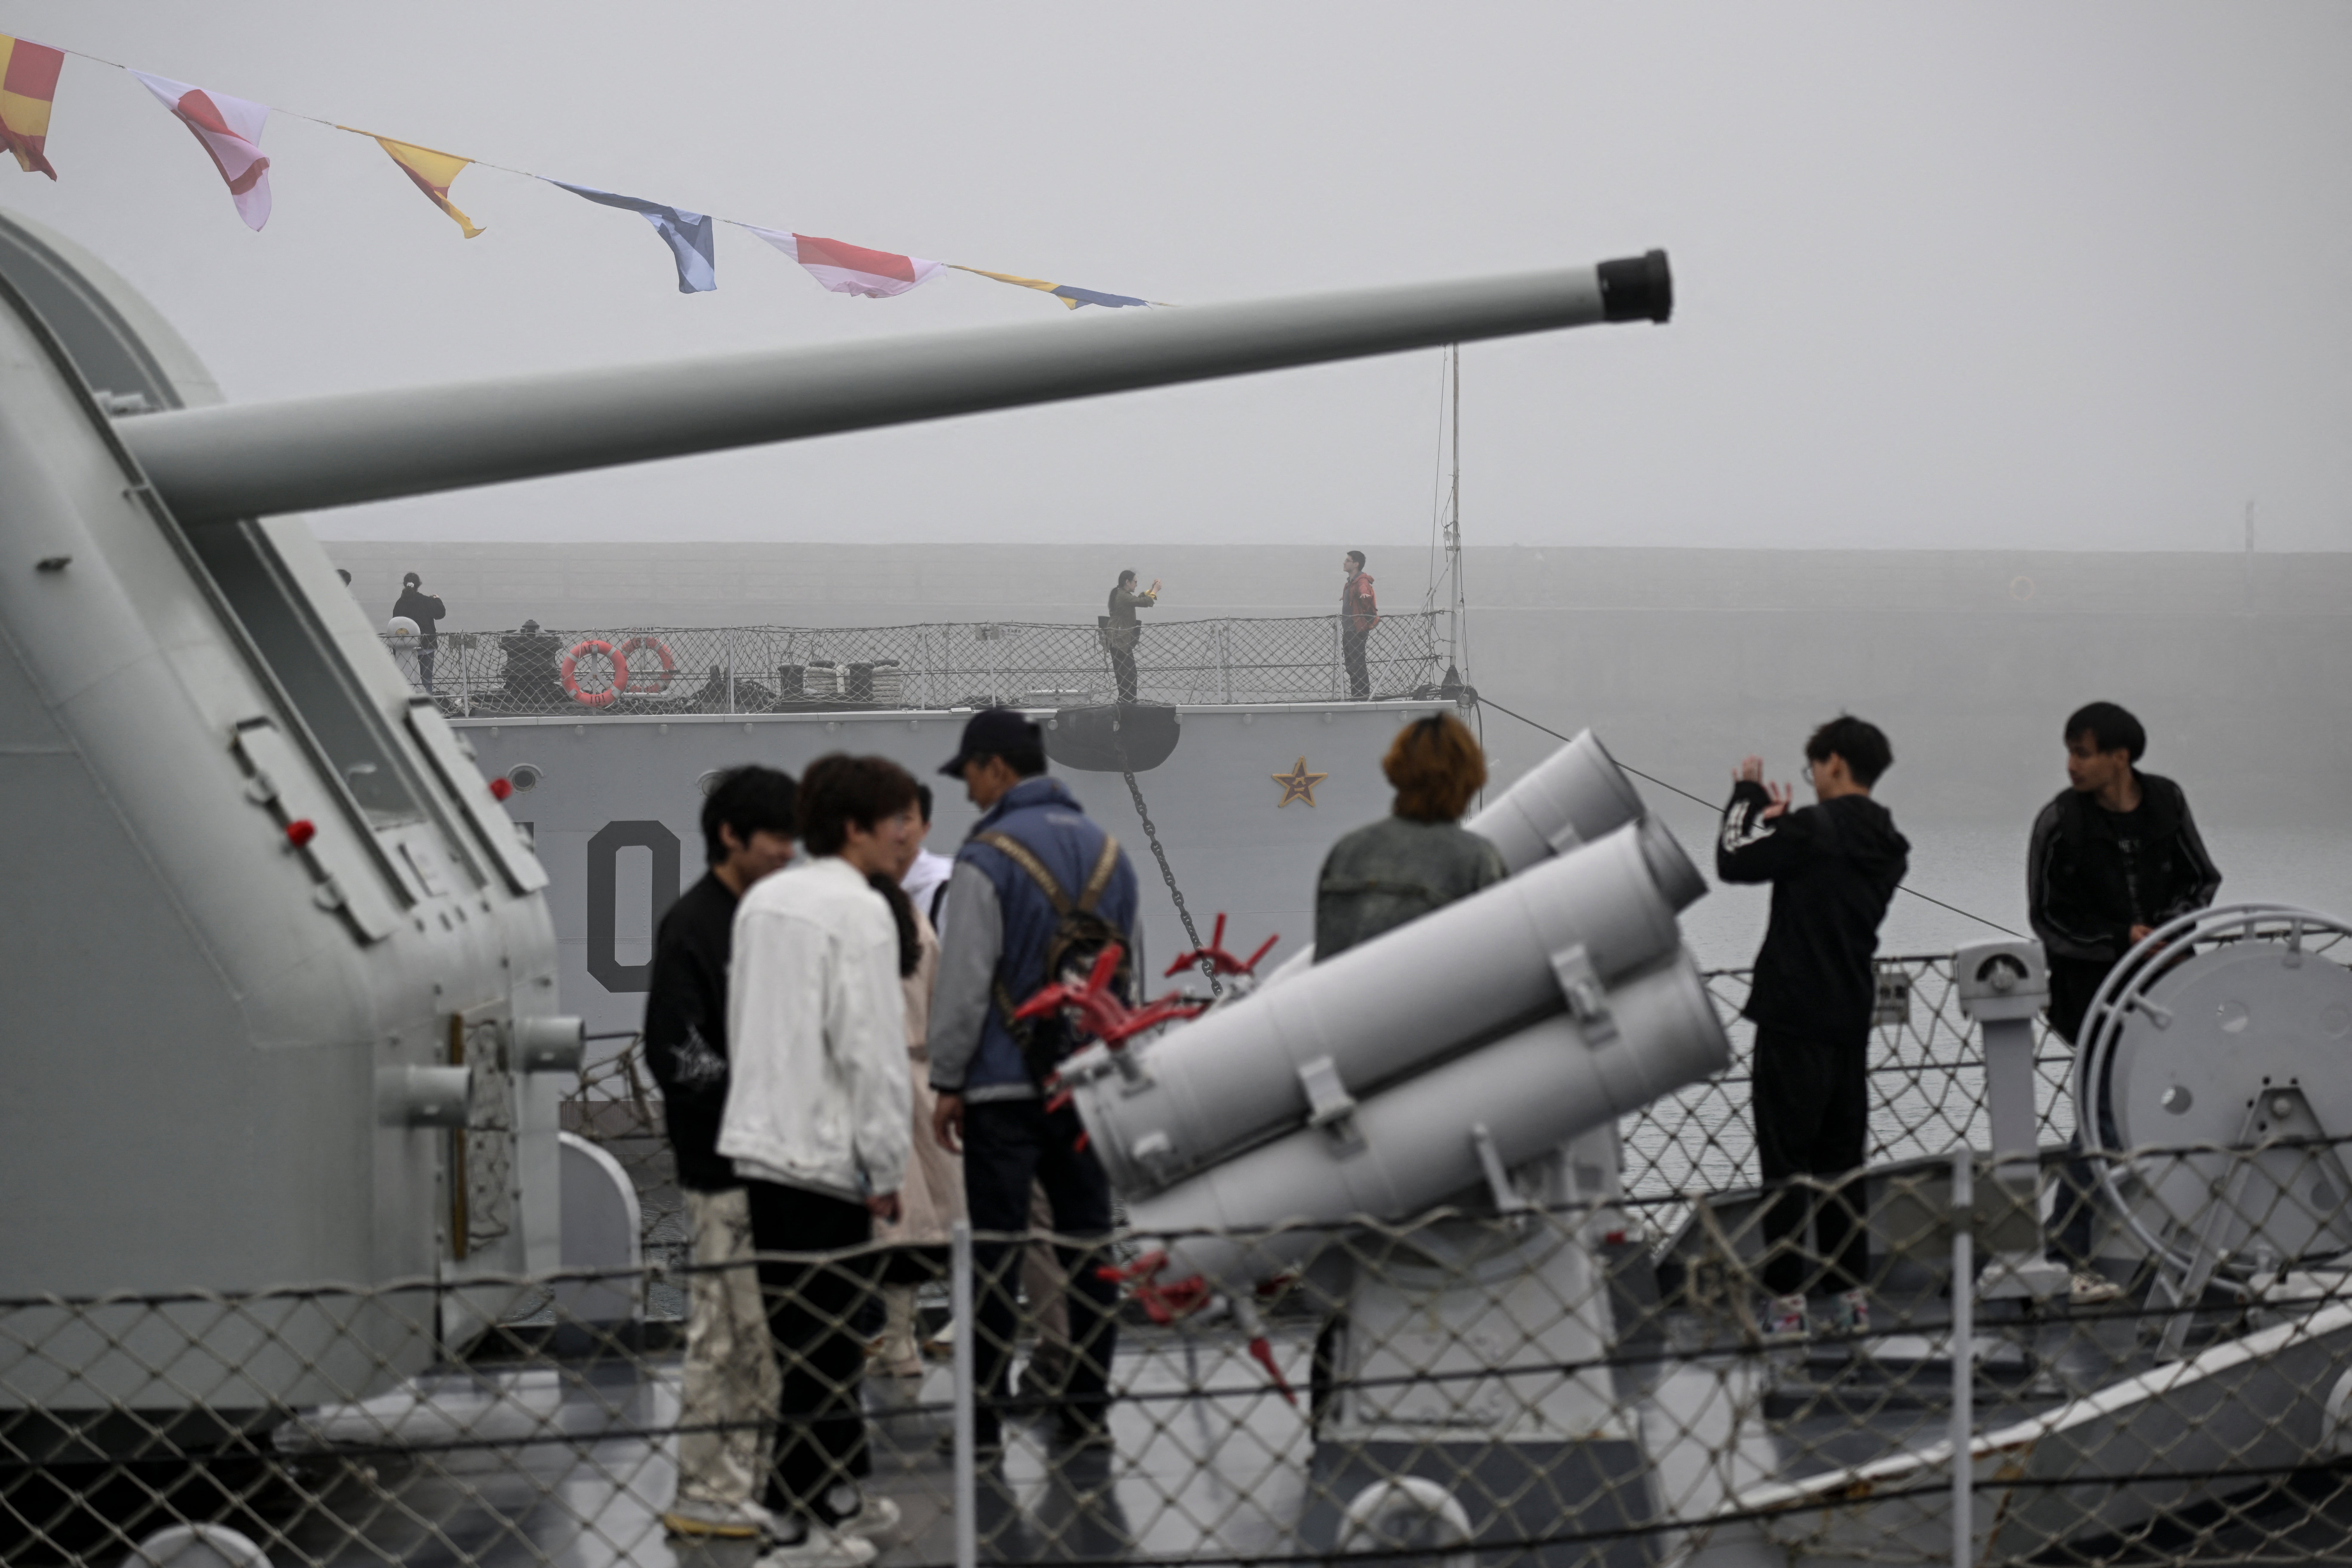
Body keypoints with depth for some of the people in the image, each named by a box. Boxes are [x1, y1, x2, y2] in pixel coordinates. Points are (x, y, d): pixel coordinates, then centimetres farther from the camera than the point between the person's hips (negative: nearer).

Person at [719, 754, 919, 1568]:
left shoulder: (762, 901, 12)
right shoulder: (858, 911, -13)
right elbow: (871, 1047, -17)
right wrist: (885, 1170, -11)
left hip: (762, 1142, 8)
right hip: (825, 1152, -8)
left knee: (815, 1332, 18)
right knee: (823, 1341, -3)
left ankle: (838, 1492, 27)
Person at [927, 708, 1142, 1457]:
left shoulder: (988, 859, -11)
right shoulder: (1108, 853, 11)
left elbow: (964, 984, -12)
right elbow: (1133, 971, 16)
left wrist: (948, 1083, -4)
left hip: (1006, 1087, -6)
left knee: (994, 1253, -2)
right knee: (1088, 1239, 9)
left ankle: (983, 1416, -1)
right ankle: (1086, 1407, 11)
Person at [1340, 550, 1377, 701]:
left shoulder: (1362, 581, -16)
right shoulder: (1351, 582, 16)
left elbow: (1363, 590, -40)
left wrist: (1365, 595, -62)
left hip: (1358, 631, -10)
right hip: (1348, 631, 10)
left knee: (1358, 665, -11)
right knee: (1351, 667, 14)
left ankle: (1364, 697, -9)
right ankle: (1355, 697, 20)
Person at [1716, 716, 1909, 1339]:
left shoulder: (1814, 829, -15)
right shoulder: (1886, 844, 9)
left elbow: (1735, 861, -12)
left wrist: (1748, 796, 3)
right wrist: (1781, 818, 16)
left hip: (1794, 1015, -7)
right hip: (1851, 1015, 7)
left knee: (1786, 1159, -2)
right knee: (1841, 1158, 14)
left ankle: (1787, 1298, -2)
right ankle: (1851, 1292, 15)